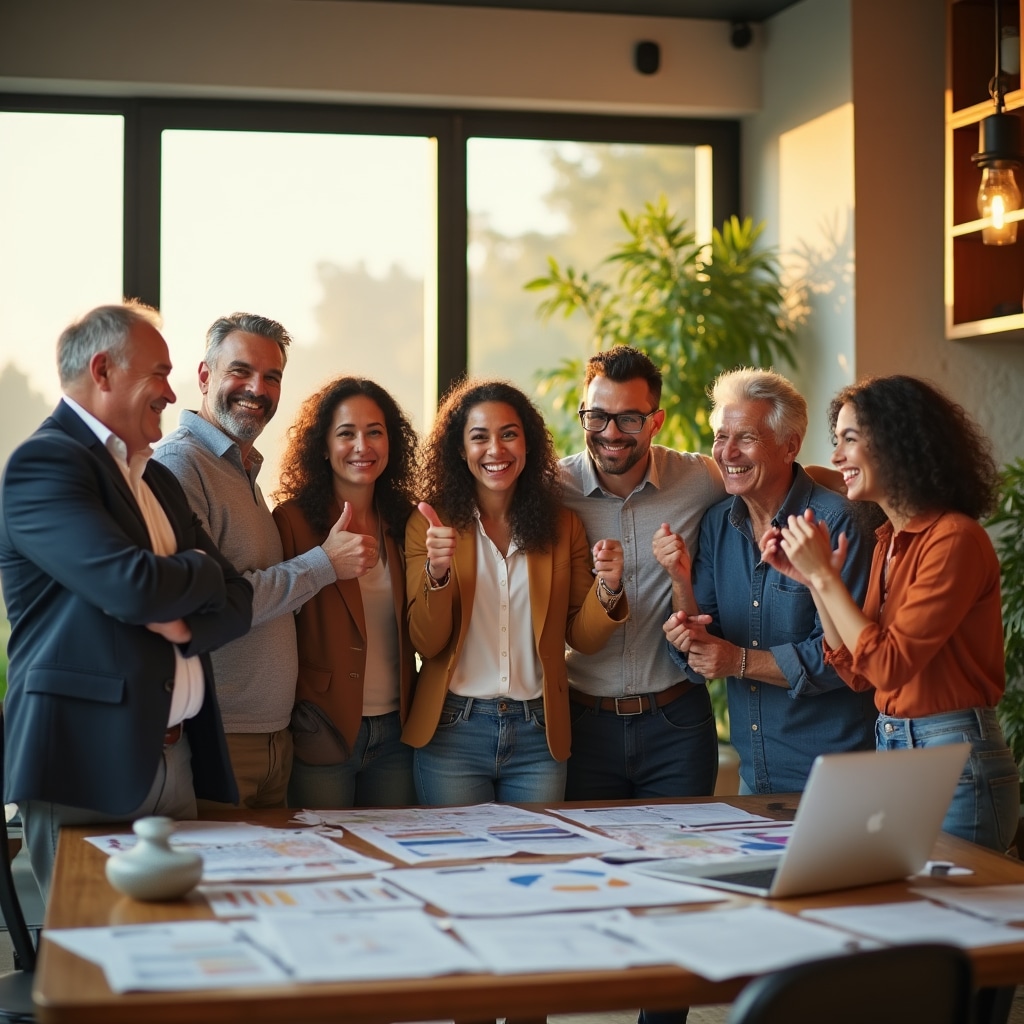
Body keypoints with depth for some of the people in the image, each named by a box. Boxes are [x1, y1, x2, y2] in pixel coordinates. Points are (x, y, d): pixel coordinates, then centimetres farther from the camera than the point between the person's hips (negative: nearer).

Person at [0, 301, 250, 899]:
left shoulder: (157, 480, 19)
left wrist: (185, 623, -9)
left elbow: (238, 601, 13)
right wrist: (201, 568, -1)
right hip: (88, 765, -8)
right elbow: (134, 588, -22)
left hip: (177, 762, 8)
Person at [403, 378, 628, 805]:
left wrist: (607, 589, -15)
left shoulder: (563, 526, 5)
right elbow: (427, 643, -6)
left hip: (539, 736, 2)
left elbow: (583, 638, 5)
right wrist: (436, 573, -23)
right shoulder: (429, 527, -1)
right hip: (452, 733, -2)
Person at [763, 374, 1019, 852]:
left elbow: (888, 665, -21)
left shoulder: (955, 539, -17)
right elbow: (859, 674, 9)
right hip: (891, 755, 9)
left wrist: (823, 576, -15)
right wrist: (811, 579, 2)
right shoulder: (889, 540, 10)